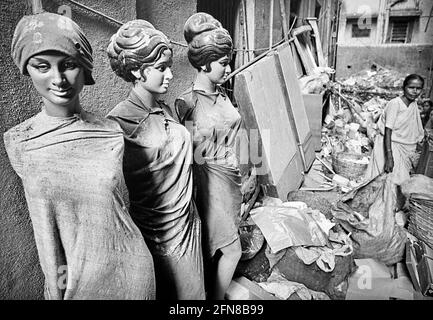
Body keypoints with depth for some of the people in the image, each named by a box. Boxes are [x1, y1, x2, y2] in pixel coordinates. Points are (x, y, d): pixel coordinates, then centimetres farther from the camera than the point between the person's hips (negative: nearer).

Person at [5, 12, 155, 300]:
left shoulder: (112, 134, -8)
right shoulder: (19, 142, -8)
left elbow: (107, 206, -4)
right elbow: (44, 222, -8)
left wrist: (73, 270, -6)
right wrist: (56, 287, -7)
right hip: (73, 279, 0)